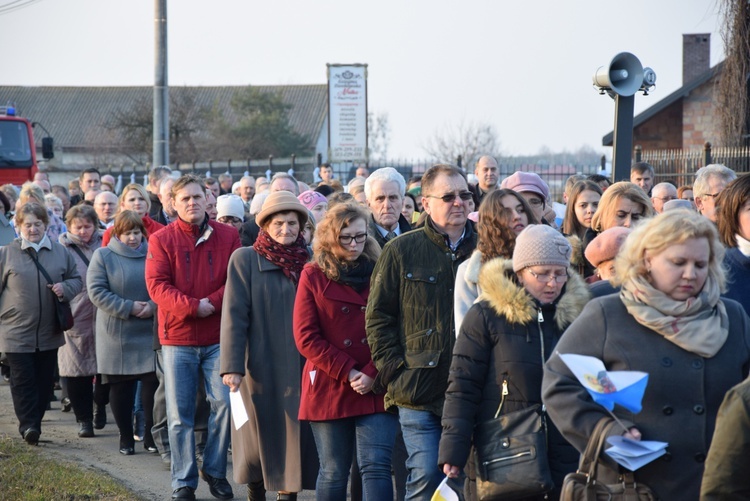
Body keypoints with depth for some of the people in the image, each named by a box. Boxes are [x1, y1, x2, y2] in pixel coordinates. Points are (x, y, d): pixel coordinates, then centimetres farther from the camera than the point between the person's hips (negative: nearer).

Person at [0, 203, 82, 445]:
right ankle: (28, 425, -5)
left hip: (49, 332, 4)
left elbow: (76, 279, 14)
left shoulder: (60, 252, 5)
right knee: (23, 380, -7)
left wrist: (65, 288, -8)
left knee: (44, 380, 9)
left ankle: (35, 422, 20)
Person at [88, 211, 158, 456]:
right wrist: (128, 308, -14)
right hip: (117, 334, -1)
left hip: (149, 333, 1)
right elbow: (96, 291, -8)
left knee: (153, 383, -3)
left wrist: (153, 306, -13)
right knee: (121, 387, 4)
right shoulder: (103, 256, 0)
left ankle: (151, 435, 8)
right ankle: (126, 437, 15)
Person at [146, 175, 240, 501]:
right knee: (180, 414, 3)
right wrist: (193, 307, -20)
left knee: (225, 403, -5)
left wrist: (212, 302, -17)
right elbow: (157, 285, -9)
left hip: (218, 336, 1)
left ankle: (215, 471, 14)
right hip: (177, 338, -1)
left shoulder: (228, 236, 4)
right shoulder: (161, 240, -1)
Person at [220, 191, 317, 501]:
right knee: (259, 441, 7)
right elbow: (234, 316, -6)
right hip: (261, 369, -2)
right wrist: (232, 367, -13)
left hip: (302, 370, 2)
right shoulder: (245, 260, -1)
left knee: (296, 441, 1)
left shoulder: (310, 260, 6)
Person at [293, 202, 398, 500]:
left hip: (376, 390, 0)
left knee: (376, 467, -10)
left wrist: (372, 374, -11)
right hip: (329, 391, 0)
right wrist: (347, 373, -11)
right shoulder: (313, 276, 3)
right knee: (333, 474, 7)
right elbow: (306, 338, -3)